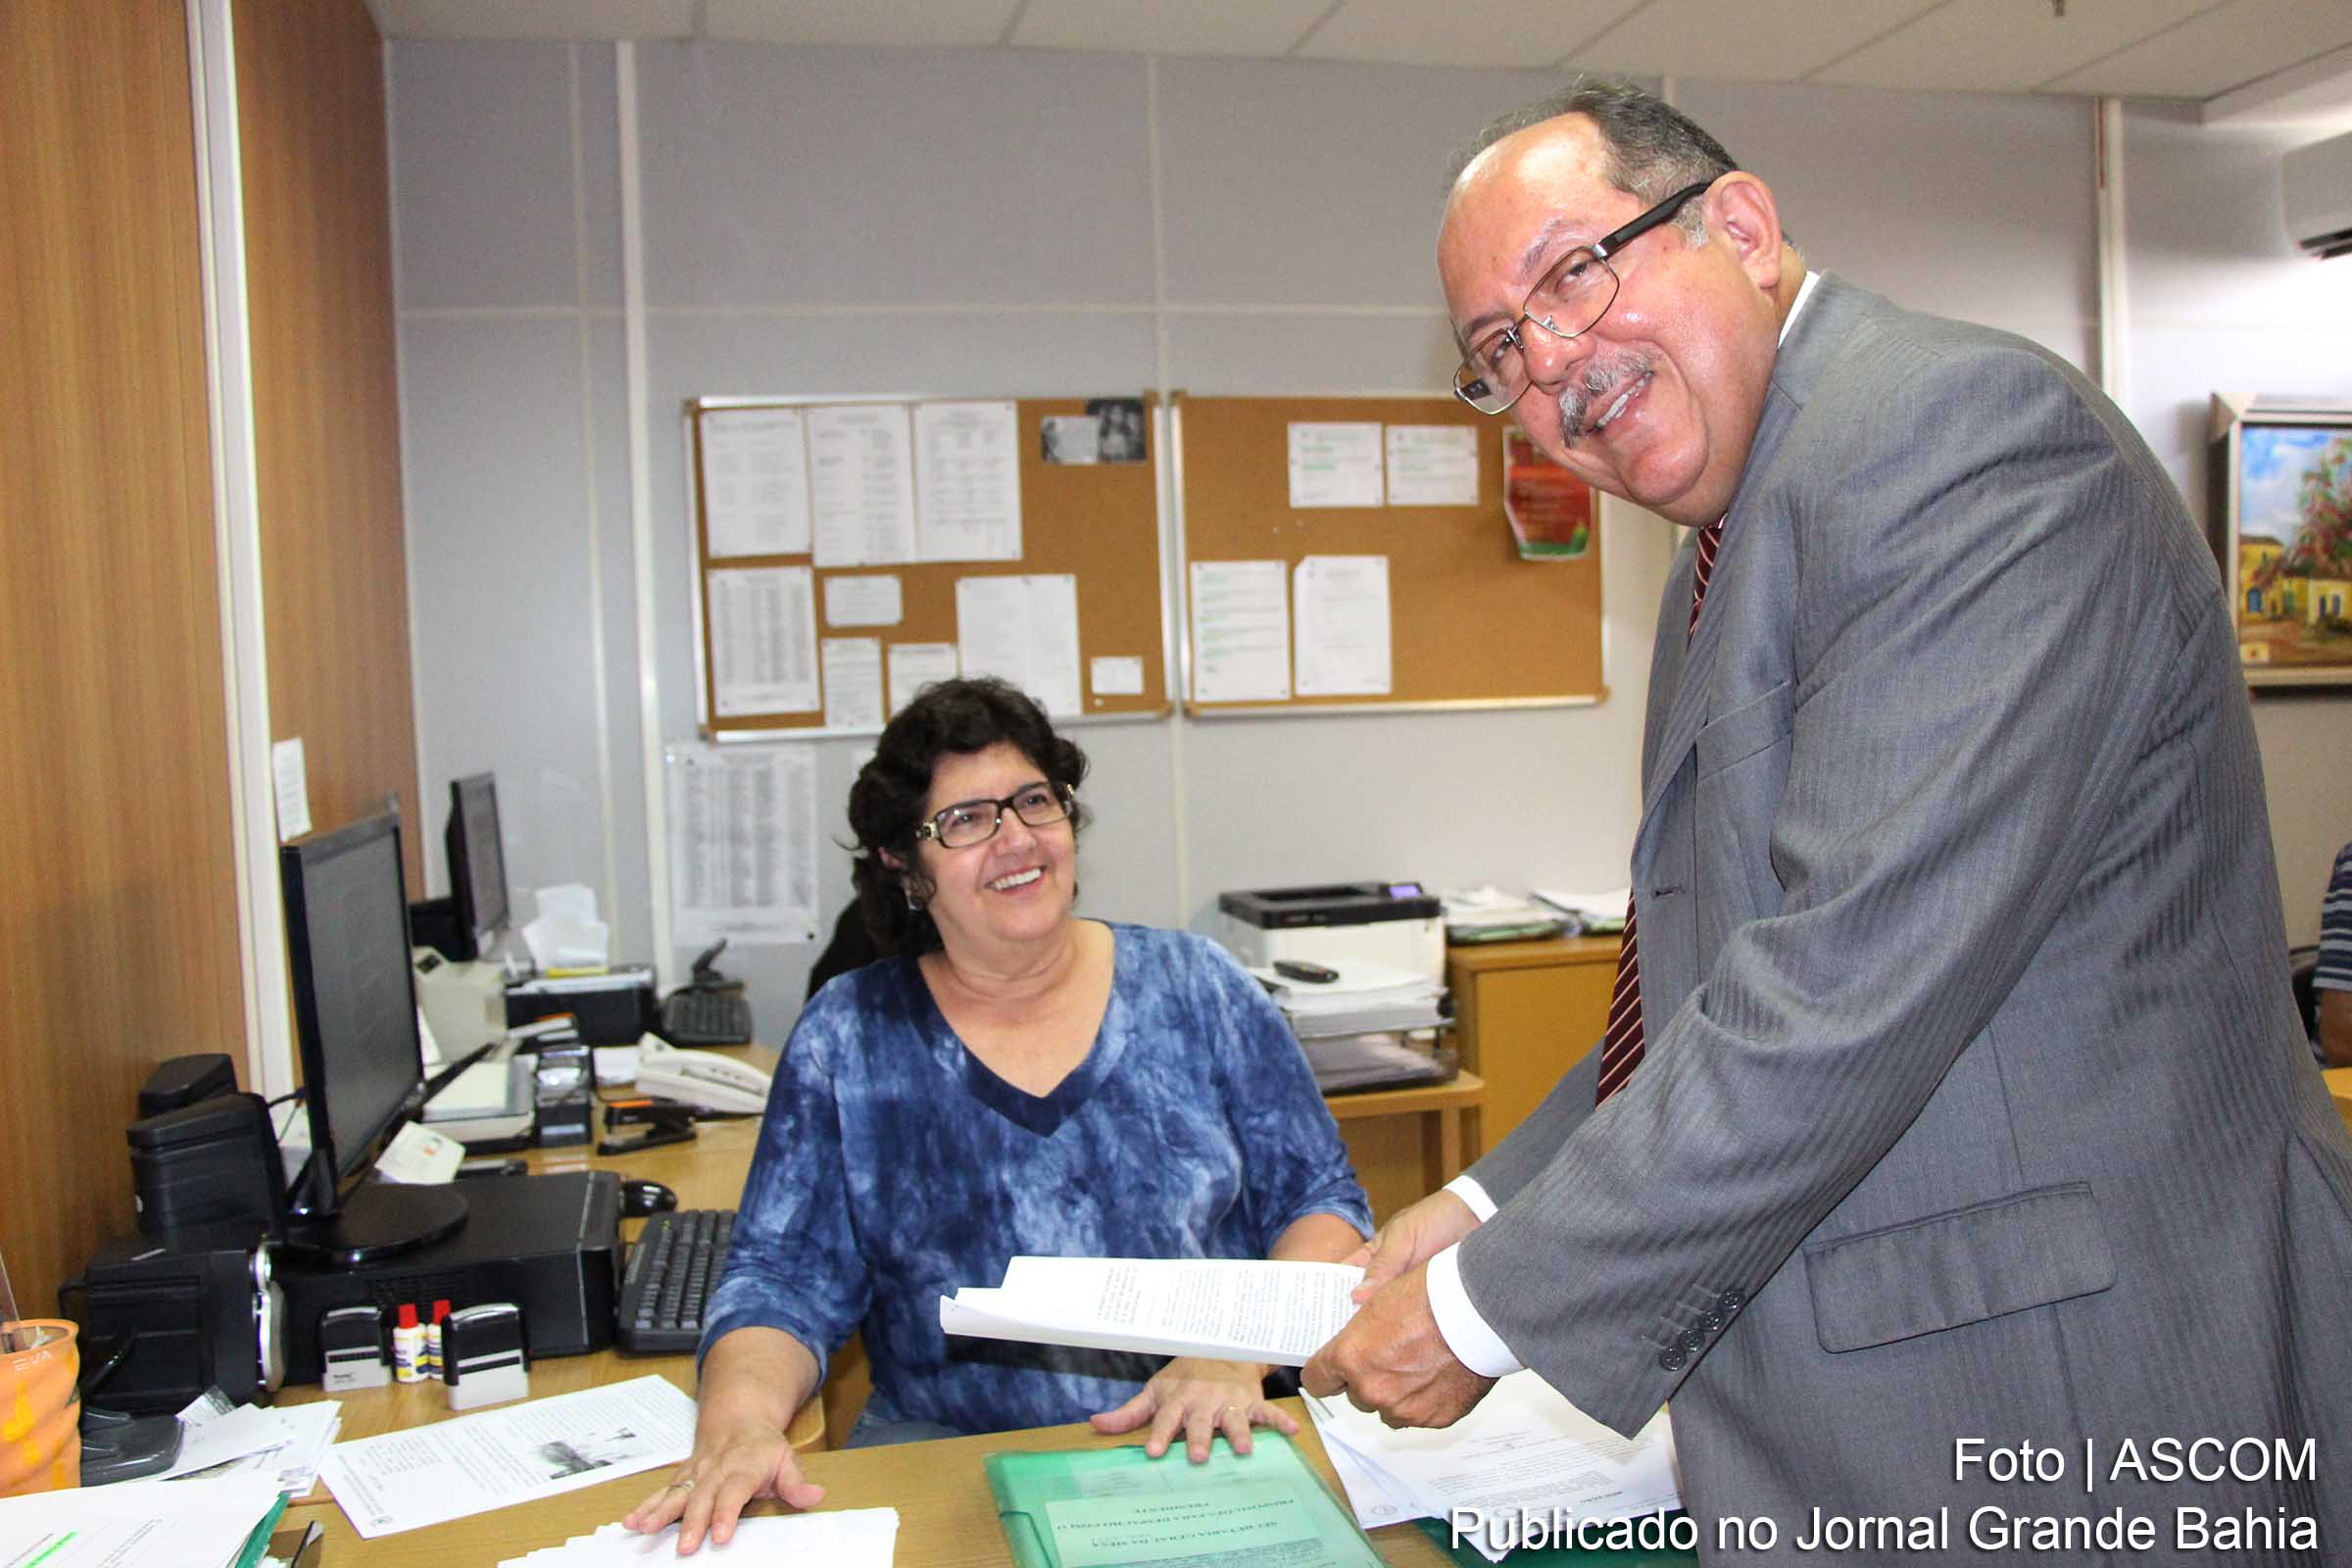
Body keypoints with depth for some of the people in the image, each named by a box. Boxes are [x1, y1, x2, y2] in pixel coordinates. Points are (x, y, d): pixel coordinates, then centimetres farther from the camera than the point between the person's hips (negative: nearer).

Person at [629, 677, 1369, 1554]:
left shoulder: (1195, 993, 8)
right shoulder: (847, 1041, 8)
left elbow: (1319, 1203, 7)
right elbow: (783, 1276, 6)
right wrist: (739, 1421, -15)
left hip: (1208, 1448, 0)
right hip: (948, 1451, 0)